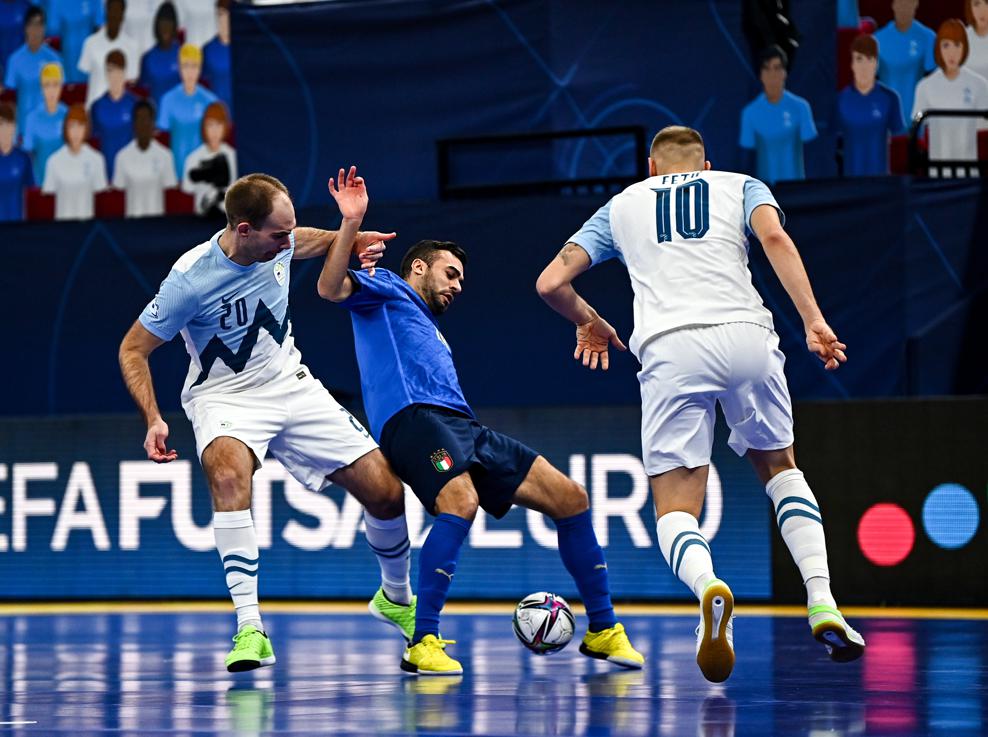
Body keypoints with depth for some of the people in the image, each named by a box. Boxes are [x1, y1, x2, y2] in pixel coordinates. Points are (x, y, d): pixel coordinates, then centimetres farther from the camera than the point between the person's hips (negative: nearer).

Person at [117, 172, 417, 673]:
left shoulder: (278, 242, -9)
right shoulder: (191, 279, -25)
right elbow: (133, 349, -14)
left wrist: (348, 238, 3)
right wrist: (153, 420, -25)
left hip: (290, 384, 5)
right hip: (224, 397, -5)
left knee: (384, 490, -3)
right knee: (228, 473, -39)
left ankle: (396, 598, 27)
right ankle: (249, 629, -38)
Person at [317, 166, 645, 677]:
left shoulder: (433, 335, 39)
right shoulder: (385, 291, 16)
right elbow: (331, 288, -5)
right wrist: (351, 223, -16)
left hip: (463, 427, 8)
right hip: (413, 418, -8)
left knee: (570, 499, -1)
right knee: (461, 502, -36)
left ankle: (603, 630, 9)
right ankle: (423, 643, -33)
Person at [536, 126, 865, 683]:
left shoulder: (622, 204, 27)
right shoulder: (739, 186, 24)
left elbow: (551, 282, 23)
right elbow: (774, 237, 1)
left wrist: (590, 322, 42)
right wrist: (814, 321, -5)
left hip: (670, 350, -1)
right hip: (745, 334, 1)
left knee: (676, 509, 3)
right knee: (779, 467, 25)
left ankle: (708, 587, -33)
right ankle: (823, 605, 6)